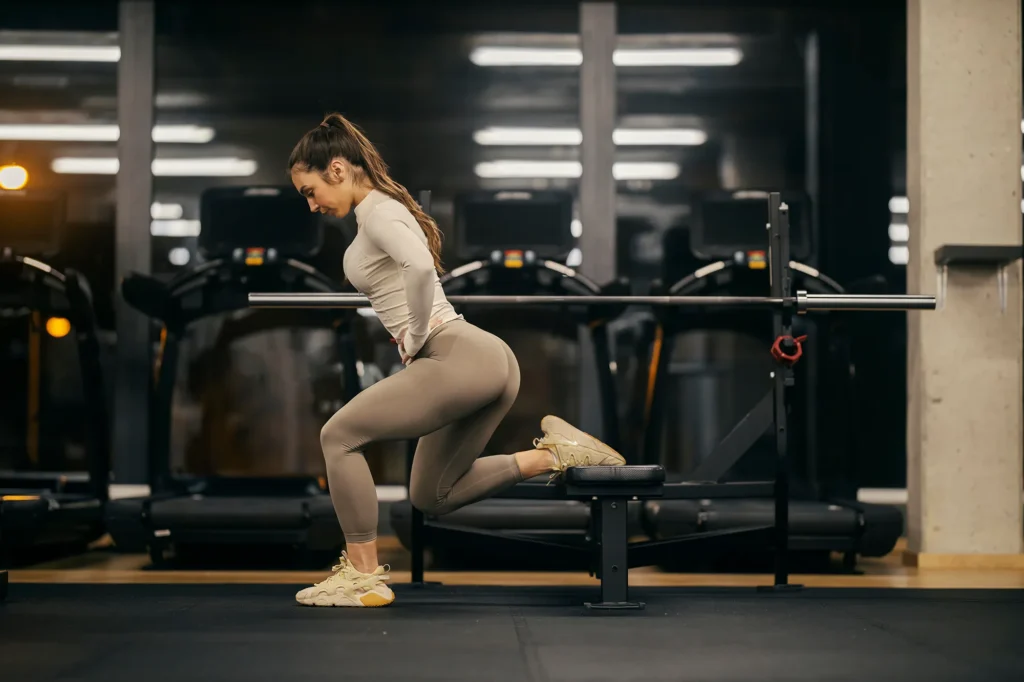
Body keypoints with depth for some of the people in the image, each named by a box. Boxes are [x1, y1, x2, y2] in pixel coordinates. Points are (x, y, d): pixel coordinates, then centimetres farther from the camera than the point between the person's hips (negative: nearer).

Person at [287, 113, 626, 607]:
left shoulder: (375, 210, -8)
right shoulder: (384, 208, 22)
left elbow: (419, 267, -29)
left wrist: (415, 338, -15)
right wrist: (415, 342, 18)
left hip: (459, 359, -10)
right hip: (486, 361, 10)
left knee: (339, 436, -2)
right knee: (432, 498, 17)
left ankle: (364, 577, 2)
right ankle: (553, 456, 8)